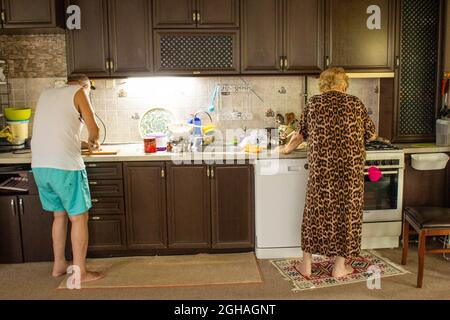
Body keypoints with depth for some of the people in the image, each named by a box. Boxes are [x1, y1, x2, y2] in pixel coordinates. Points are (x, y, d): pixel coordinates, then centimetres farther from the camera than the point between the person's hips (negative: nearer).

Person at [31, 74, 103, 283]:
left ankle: (59, 265, 29)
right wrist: (93, 143, 23)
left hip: (39, 165, 7)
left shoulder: (46, 94, 21)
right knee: (78, 218, 4)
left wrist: (82, 144, 32)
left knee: (59, 214, 21)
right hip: (64, 165, -7)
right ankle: (80, 272, 9)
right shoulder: (78, 91, 3)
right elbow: (94, 129, 1)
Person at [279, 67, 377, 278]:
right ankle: (339, 267, 19)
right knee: (346, 212, 10)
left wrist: (287, 149, 26)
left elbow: (300, 134, 10)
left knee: (316, 211, 10)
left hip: (321, 167, 1)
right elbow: (371, 135, 9)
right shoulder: (355, 104, 4)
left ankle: (306, 264, 19)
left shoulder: (313, 103, 5)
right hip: (351, 167, 0)